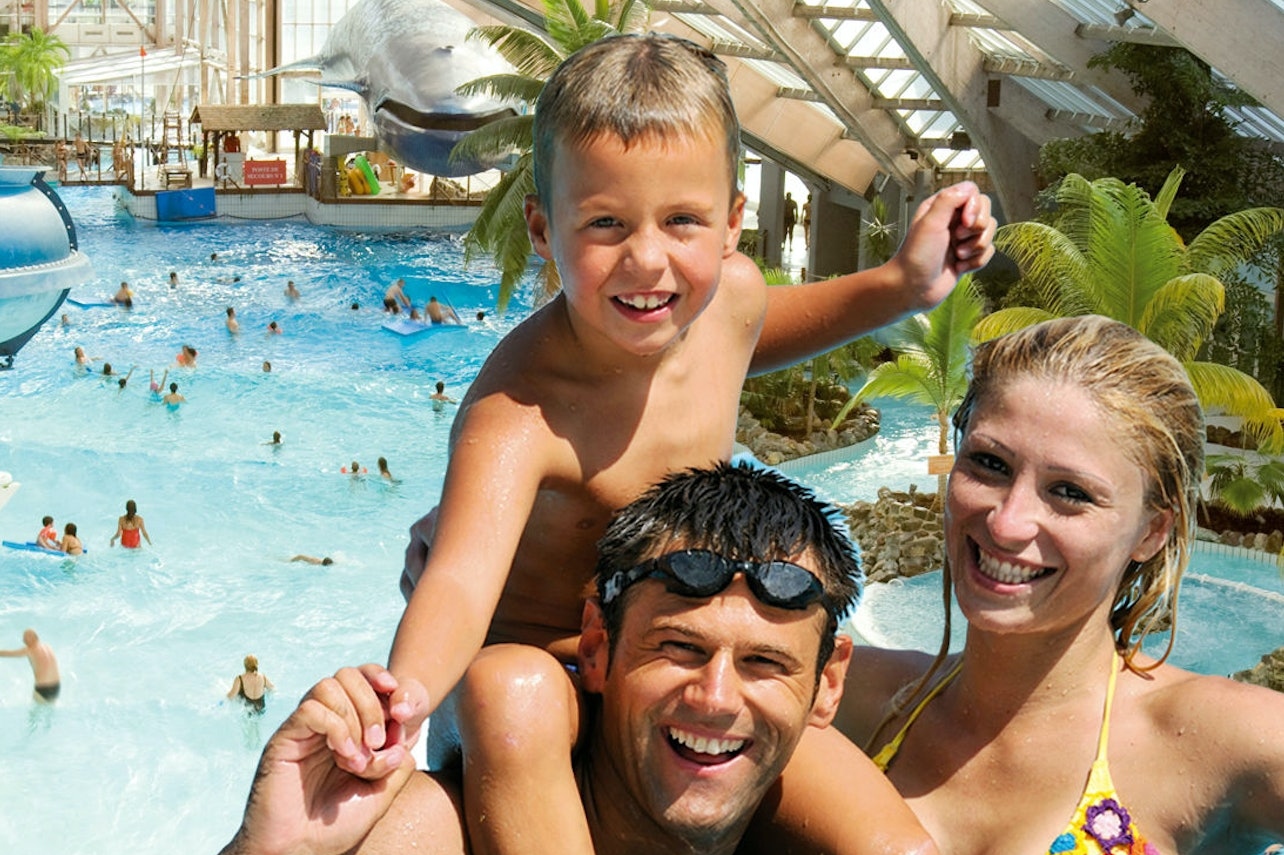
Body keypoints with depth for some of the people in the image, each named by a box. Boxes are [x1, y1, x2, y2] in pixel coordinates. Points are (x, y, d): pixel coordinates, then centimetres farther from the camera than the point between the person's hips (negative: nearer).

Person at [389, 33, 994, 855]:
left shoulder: (730, 291, -19)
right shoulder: (519, 414, -40)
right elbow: (462, 583, -53)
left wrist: (900, 284, -4)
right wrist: (406, 688, -75)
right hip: (524, 653, -5)